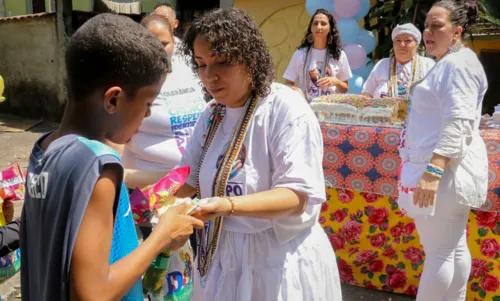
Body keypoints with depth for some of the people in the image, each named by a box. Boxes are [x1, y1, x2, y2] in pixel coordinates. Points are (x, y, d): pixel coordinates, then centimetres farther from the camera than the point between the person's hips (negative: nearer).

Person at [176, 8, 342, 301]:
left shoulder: (287, 108, -18)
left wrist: (227, 205, -36)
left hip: (280, 260, -6)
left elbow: (298, 196, -23)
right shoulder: (212, 116, 3)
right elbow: (190, 176, 7)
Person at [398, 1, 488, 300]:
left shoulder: (459, 62, -14)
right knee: (454, 248, 16)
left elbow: (458, 123, -24)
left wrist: (432, 171, -31)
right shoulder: (449, 63, 20)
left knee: (438, 252, -2)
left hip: (444, 170, -11)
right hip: (447, 170, 11)